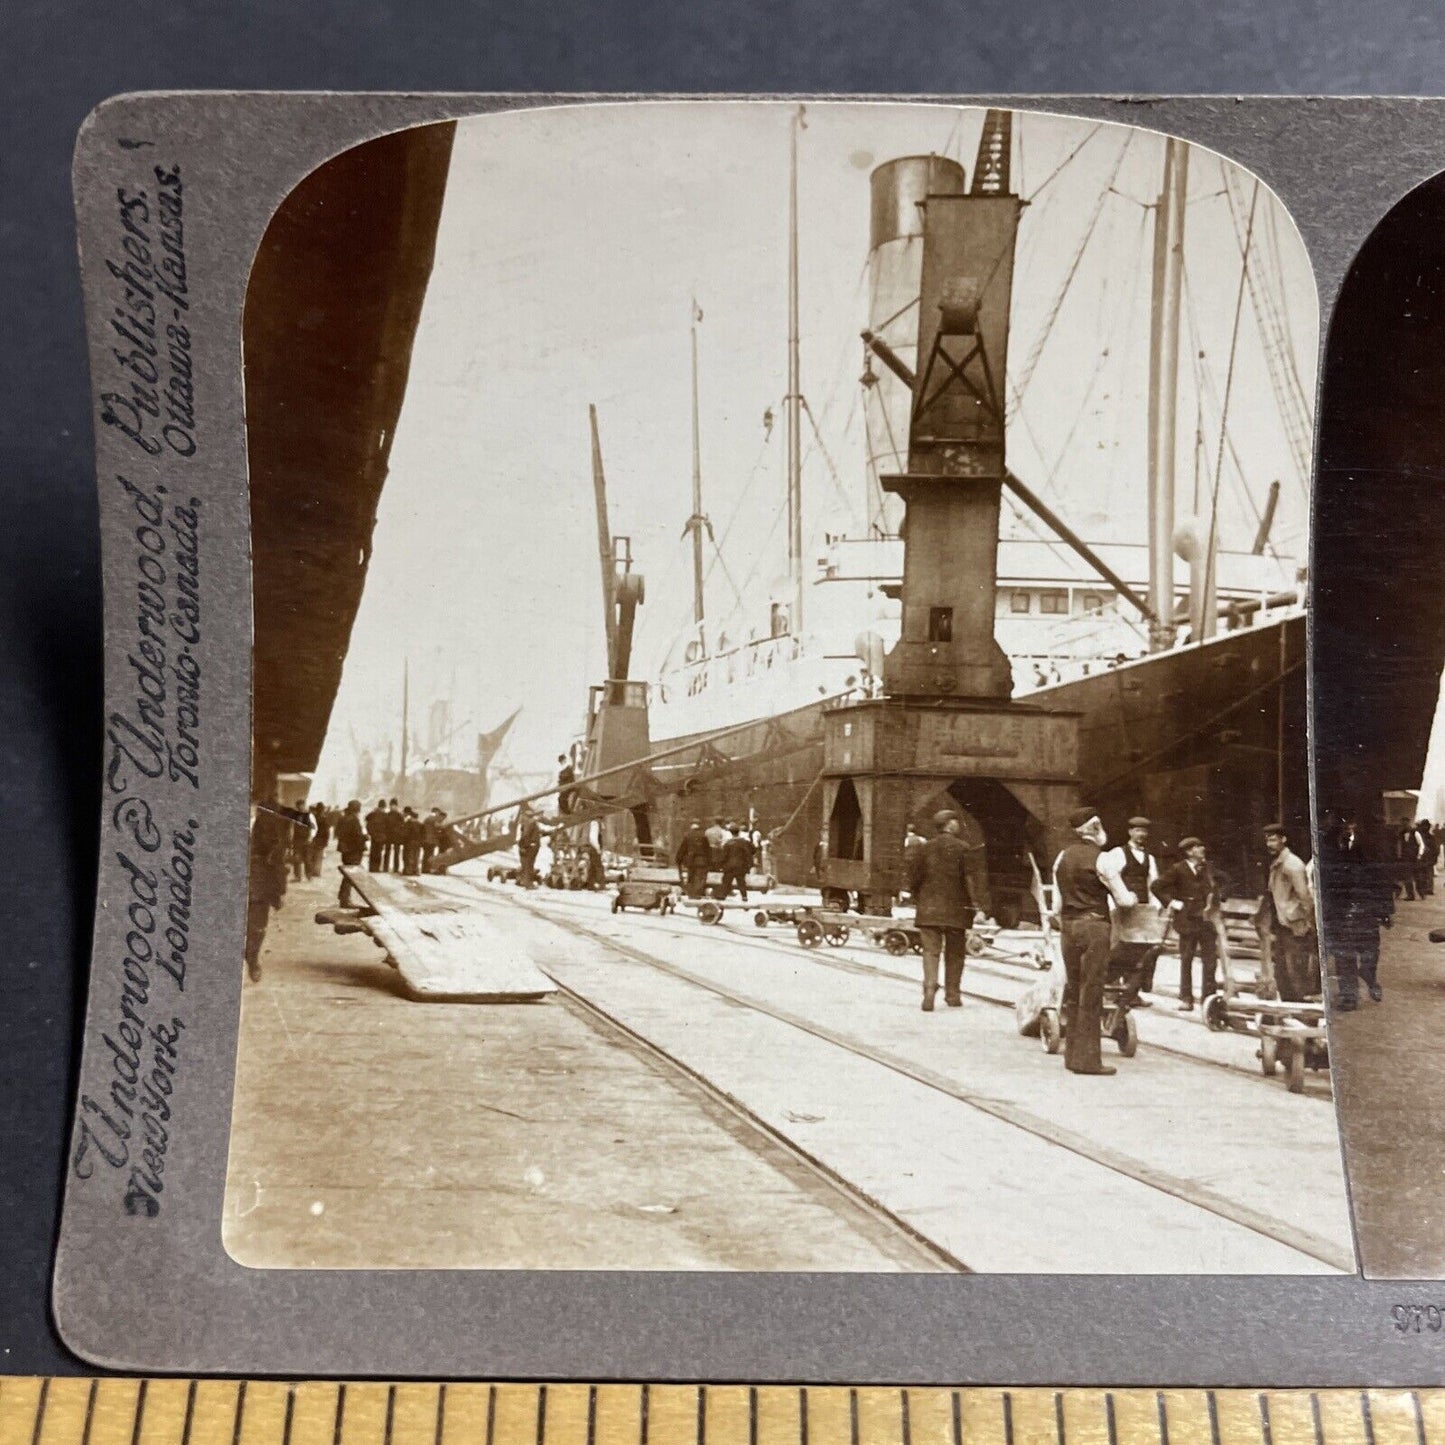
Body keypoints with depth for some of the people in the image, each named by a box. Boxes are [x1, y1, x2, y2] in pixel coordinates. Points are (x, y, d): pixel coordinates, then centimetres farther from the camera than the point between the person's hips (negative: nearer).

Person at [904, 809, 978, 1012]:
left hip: (929, 909, 1)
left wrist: (919, 900, 15)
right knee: (954, 953, 12)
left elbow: (913, 878, 2)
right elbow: (966, 879, -9)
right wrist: (971, 906, 0)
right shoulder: (960, 848, -6)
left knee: (931, 950, 0)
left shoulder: (925, 848, 3)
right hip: (955, 908, -1)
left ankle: (930, 987, -20)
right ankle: (953, 993, 18)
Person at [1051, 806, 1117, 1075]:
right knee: (1091, 992, -3)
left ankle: (1072, 1054, 16)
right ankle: (1087, 1058, -2)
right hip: (1094, 925, -6)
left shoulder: (1062, 857, 10)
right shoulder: (1100, 859, -9)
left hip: (1069, 925, 6)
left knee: (1073, 989, 11)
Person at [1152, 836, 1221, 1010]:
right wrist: (1171, 902, -10)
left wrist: (1213, 905, 2)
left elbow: (1214, 890, 18)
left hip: (1207, 920, 4)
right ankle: (1186, 999, 8)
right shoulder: (1178, 869, -5)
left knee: (1210, 959, 3)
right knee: (1186, 960, 2)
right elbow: (1157, 886, -6)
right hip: (1187, 921, -4)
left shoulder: (1207, 869, 9)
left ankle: (1209, 997, 12)